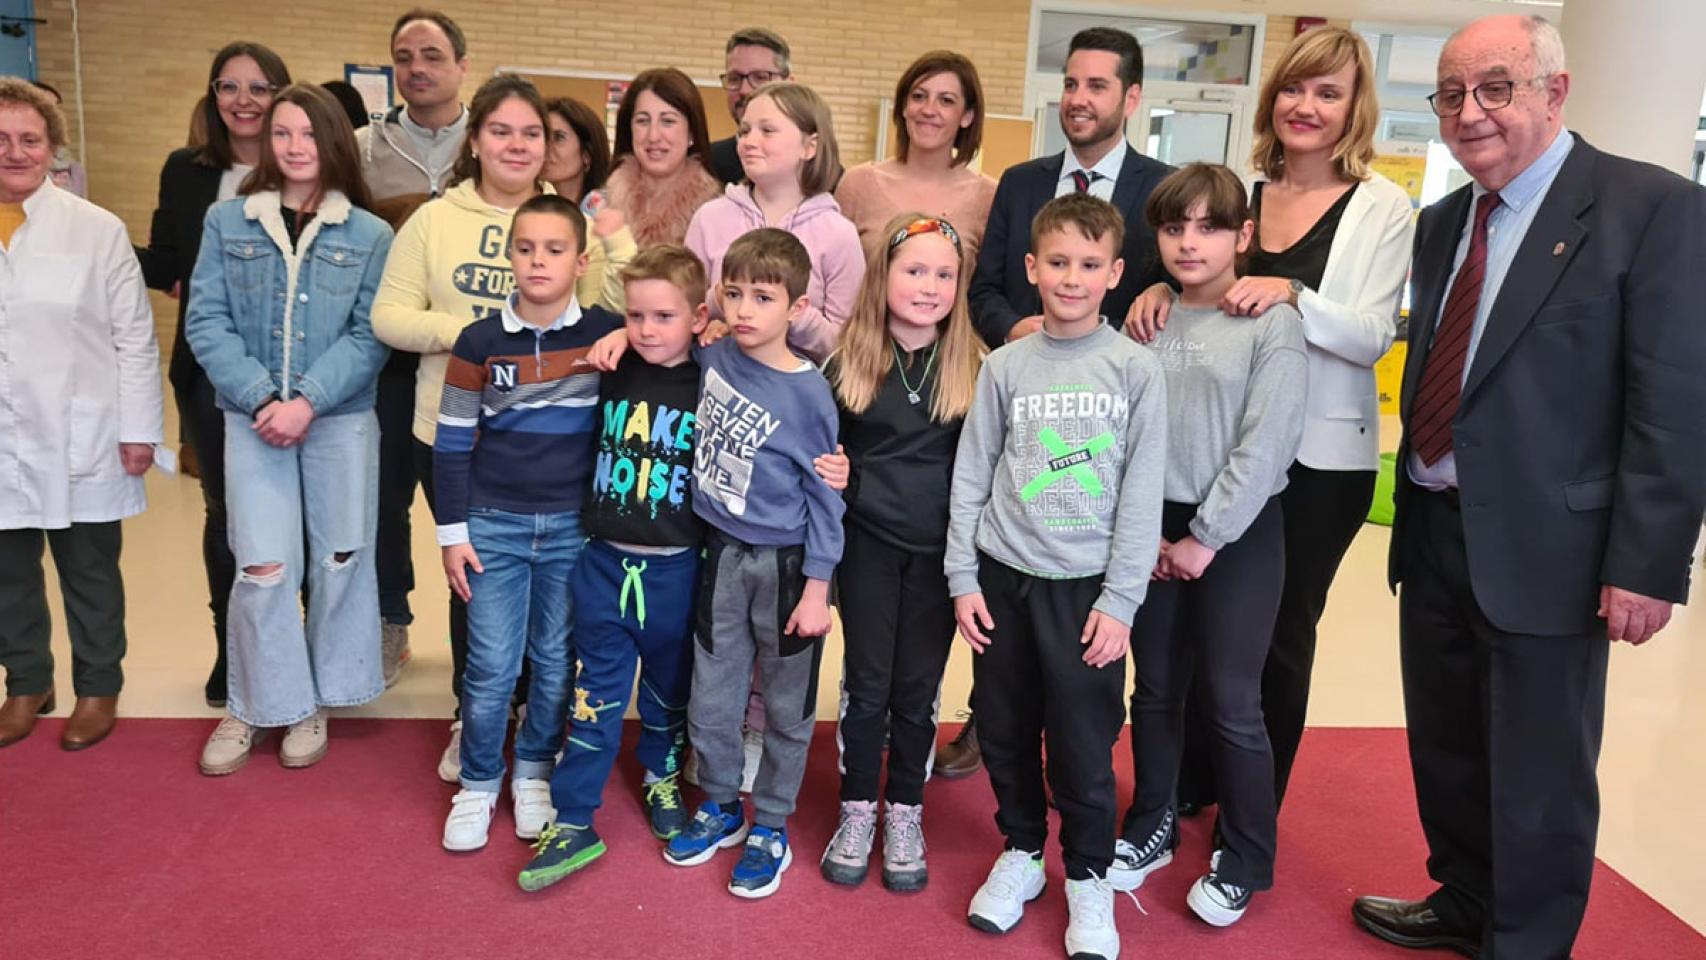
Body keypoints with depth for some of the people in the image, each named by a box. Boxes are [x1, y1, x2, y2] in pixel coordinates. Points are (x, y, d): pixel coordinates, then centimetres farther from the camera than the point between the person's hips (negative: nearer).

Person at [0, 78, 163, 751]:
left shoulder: (97, 230, -2)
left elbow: (135, 338, -2)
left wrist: (139, 430, -5)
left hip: (81, 443, -2)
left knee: (91, 575, 11)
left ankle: (98, 688, 28)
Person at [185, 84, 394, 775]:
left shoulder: (370, 236, 0)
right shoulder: (227, 221, 3)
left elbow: (370, 335, -6)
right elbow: (206, 322, -1)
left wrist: (308, 400, -17)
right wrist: (261, 398, -13)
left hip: (341, 419, 0)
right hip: (253, 418, 0)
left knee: (340, 560, 6)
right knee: (262, 569, -2)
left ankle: (315, 702, 24)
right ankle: (254, 706, 18)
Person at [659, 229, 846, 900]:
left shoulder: (808, 393, -16)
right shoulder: (713, 358, -4)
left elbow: (824, 497, -12)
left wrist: (816, 588, -12)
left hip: (785, 564, -4)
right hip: (722, 553, 4)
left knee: (786, 706, 11)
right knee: (710, 700, 15)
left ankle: (770, 827, 28)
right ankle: (720, 807, 37)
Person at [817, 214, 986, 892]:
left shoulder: (974, 367, -4)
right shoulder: (848, 361, -2)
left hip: (938, 548, 0)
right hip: (868, 540, 0)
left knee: (917, 689, 9)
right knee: (867, 684, 7)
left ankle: (905, 815, 27)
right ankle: (857, 811, 25)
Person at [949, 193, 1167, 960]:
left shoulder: (1136, 369, -2)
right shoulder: (1006, 365, 3)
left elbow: (1142, 493, -4)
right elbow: (971, 476, 5)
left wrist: (1121, 600, -8)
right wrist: (963, 578, 0)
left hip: (1086, 585, -2)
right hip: (1002, 578, 2)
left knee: (1083, 742, 3)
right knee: (1004, 730, 13)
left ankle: (1088, 877, 24)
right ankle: (1020, 851, 34)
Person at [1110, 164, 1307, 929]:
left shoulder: (1273, 324, -7)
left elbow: (1266, 445, -13)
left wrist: (1207, 536, -13)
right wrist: (1146, 531, -7)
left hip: (1240, 532, -4)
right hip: (1153, 529, 4)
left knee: (1230, 701, 1)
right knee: (1155, 688, 14)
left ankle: (1245, 858, 21)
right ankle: (1151, 827, 32)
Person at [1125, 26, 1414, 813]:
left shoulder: (1382, 208, -6)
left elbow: (1374, 337, -13)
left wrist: (1291, 294, -30)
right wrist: (1162, 290, -11)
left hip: (1321, 457, -3)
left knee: (1280, 633, 10)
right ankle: (1188, 786, 33)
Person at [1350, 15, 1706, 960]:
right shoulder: (1441, 222, 10)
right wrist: (1412, 505, 7)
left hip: (1543, 545, -6)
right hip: (1434, 531, 6)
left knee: (1537, 775, 8)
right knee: (1444, 745, 20)